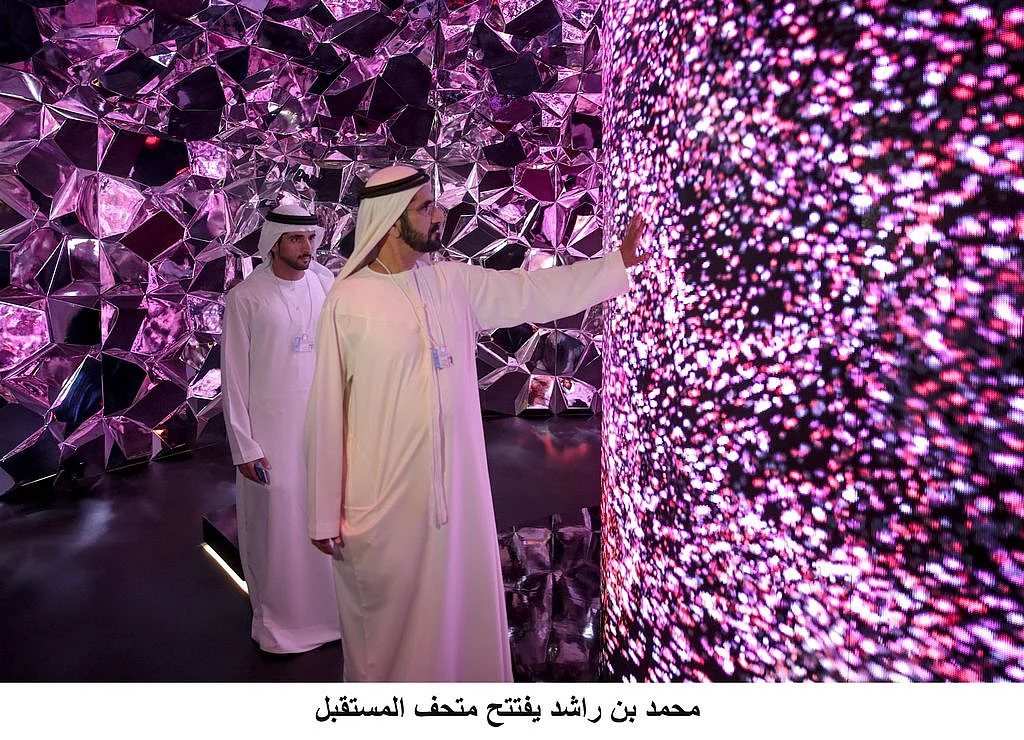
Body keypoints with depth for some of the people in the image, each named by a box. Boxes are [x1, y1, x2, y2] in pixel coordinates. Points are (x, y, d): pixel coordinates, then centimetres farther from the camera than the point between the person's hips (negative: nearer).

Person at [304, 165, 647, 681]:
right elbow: (326, 413, -9)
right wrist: (324, 516, -6)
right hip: (381, 501, -4)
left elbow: (535, 292, 7)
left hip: (456, 491, 5)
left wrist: (620, 261, 4)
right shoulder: (347, 301, -12)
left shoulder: (454, 282, 2)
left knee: (457, 606, 19)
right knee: (386, 622, 12)